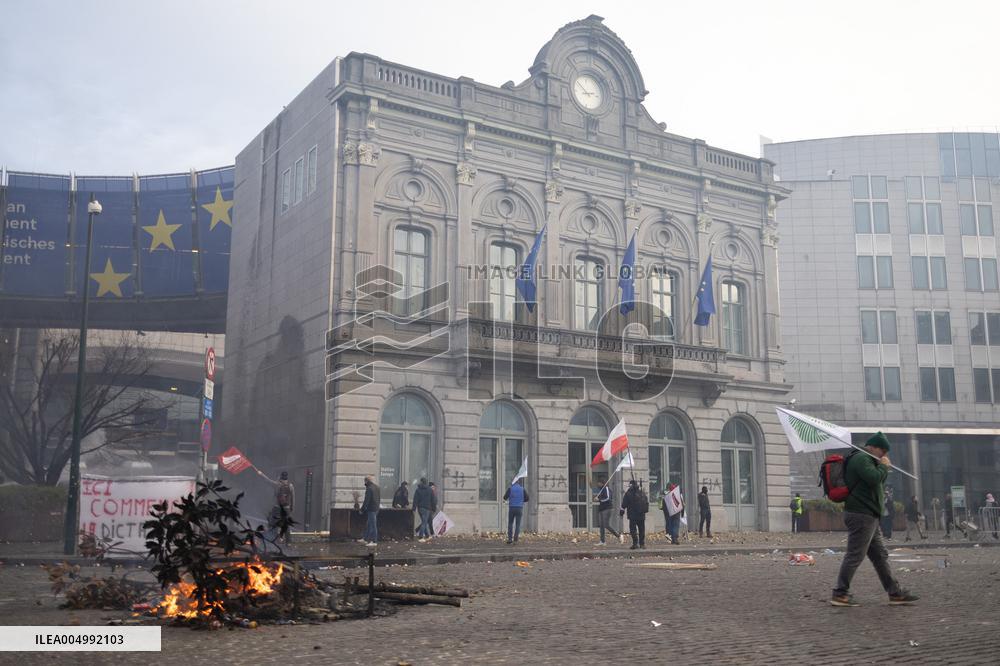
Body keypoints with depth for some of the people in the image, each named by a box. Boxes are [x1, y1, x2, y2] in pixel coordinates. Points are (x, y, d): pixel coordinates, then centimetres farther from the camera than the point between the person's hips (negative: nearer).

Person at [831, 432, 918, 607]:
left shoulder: (865, 460, 23)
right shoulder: (860, 458, -11)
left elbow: (878, 483, 25)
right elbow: (874, 478, -24)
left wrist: (883, 468, 10)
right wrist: (884, 466, -7)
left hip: (868, 516, 11)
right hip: (861, 515, -11)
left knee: (880, 555, 13)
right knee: (854, 556, -8)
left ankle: (895, 593, 17)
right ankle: (840, 594, -5)